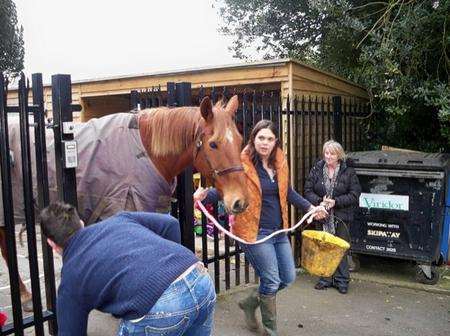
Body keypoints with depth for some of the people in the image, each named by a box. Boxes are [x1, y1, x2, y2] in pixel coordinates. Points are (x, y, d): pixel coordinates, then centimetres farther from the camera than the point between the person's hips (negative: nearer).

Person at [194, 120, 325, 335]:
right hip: (255, 232, -7)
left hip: (279, 231, 7)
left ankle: (250, 303, 37)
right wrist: (205, 195, -34)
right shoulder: (243, 163, -14)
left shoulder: (279, 163, 5)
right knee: (271, 281, 1)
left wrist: (309, 207, 19)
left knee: (288, 278, 15)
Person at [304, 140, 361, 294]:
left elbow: (354, 194, -7)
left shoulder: (348, 171, -5)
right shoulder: (316, 169, 1)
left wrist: (335, 201, -18)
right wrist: (319, 201, -17)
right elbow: (308, 190, 1)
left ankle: (342, 280, 18)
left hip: (341, 217, -2)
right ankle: (326, 278, 25)